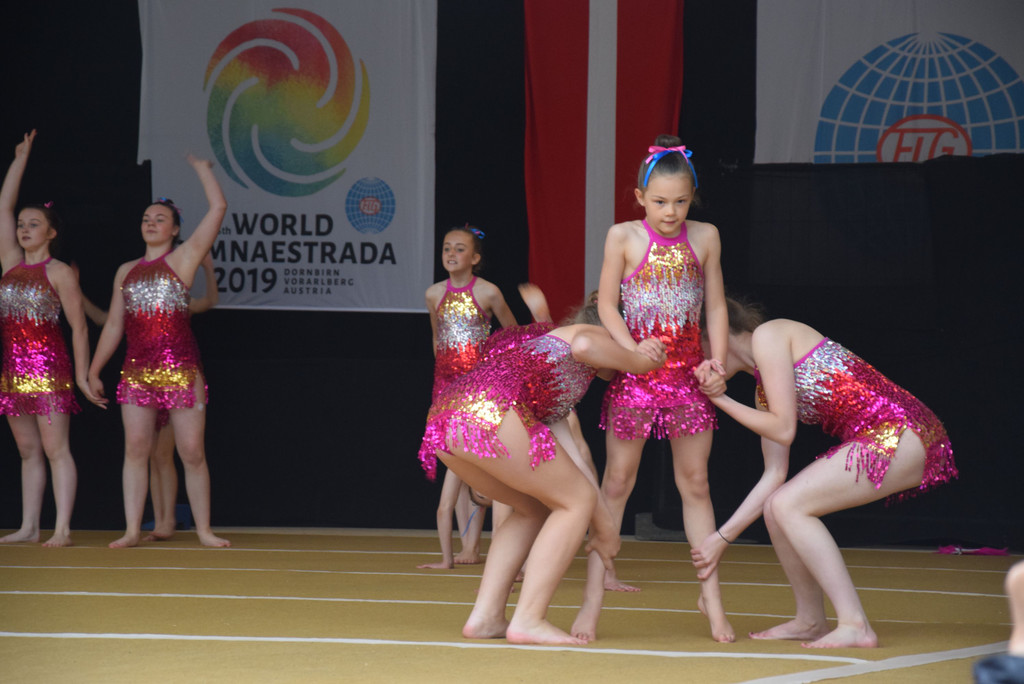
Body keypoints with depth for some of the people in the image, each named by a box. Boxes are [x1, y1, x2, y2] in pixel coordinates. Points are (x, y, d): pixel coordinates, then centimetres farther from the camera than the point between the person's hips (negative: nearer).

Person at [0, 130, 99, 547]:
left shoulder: (59, 272, -3)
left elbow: (79, 327, -3)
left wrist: (82, 376, -7)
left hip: (50, 366, -6)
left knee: (55, 449, -8)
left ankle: (63, 528, -11)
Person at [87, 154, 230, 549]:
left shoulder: (184, 258, 4)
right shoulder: (126, 272, 17)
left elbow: (218, 208, -3)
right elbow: (113, 326, 21)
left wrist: (202, 168, 7)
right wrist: (94, 370, 18)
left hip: (180, 369, -4)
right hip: (137, 371, 4)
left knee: (192, 452, -3)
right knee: (135, 449, -1)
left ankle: (204, 530, 4)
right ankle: (132, 529, 1)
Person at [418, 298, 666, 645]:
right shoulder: (599, 336, 19)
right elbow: (584, 346, -10)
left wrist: (601, 520, 29)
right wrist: (638, 362, 5)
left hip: (443, 414, 9)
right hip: (490, 411, -9)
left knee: (534, 508, 25)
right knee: (576, 502, 5)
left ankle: (485, 616, 15)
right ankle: (528, 620, -3)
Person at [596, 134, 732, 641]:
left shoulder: (704, 237, 3)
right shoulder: (623, 236, -3)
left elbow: (715, 304, 6)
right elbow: (607, 304, -2)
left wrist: (718, 358, -7)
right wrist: (634, 351, -16)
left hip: (688, 373, 2)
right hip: (635, 368, -1)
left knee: (695, 482, 3)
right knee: (618, 479, 6)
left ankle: (710, 594, 4)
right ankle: (600, 571, 21)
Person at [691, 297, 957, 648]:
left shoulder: (768, 335, -3)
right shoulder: (764, 389, 22)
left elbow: (784, 429, -8)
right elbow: (774, 474, 18)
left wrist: (722, 401, 2)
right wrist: (722, 537, 18)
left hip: (899, 434, -9)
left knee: (789, 506, -13)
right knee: (777, 507, 8)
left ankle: (854, 625, -16)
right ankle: (810, 620, 21)